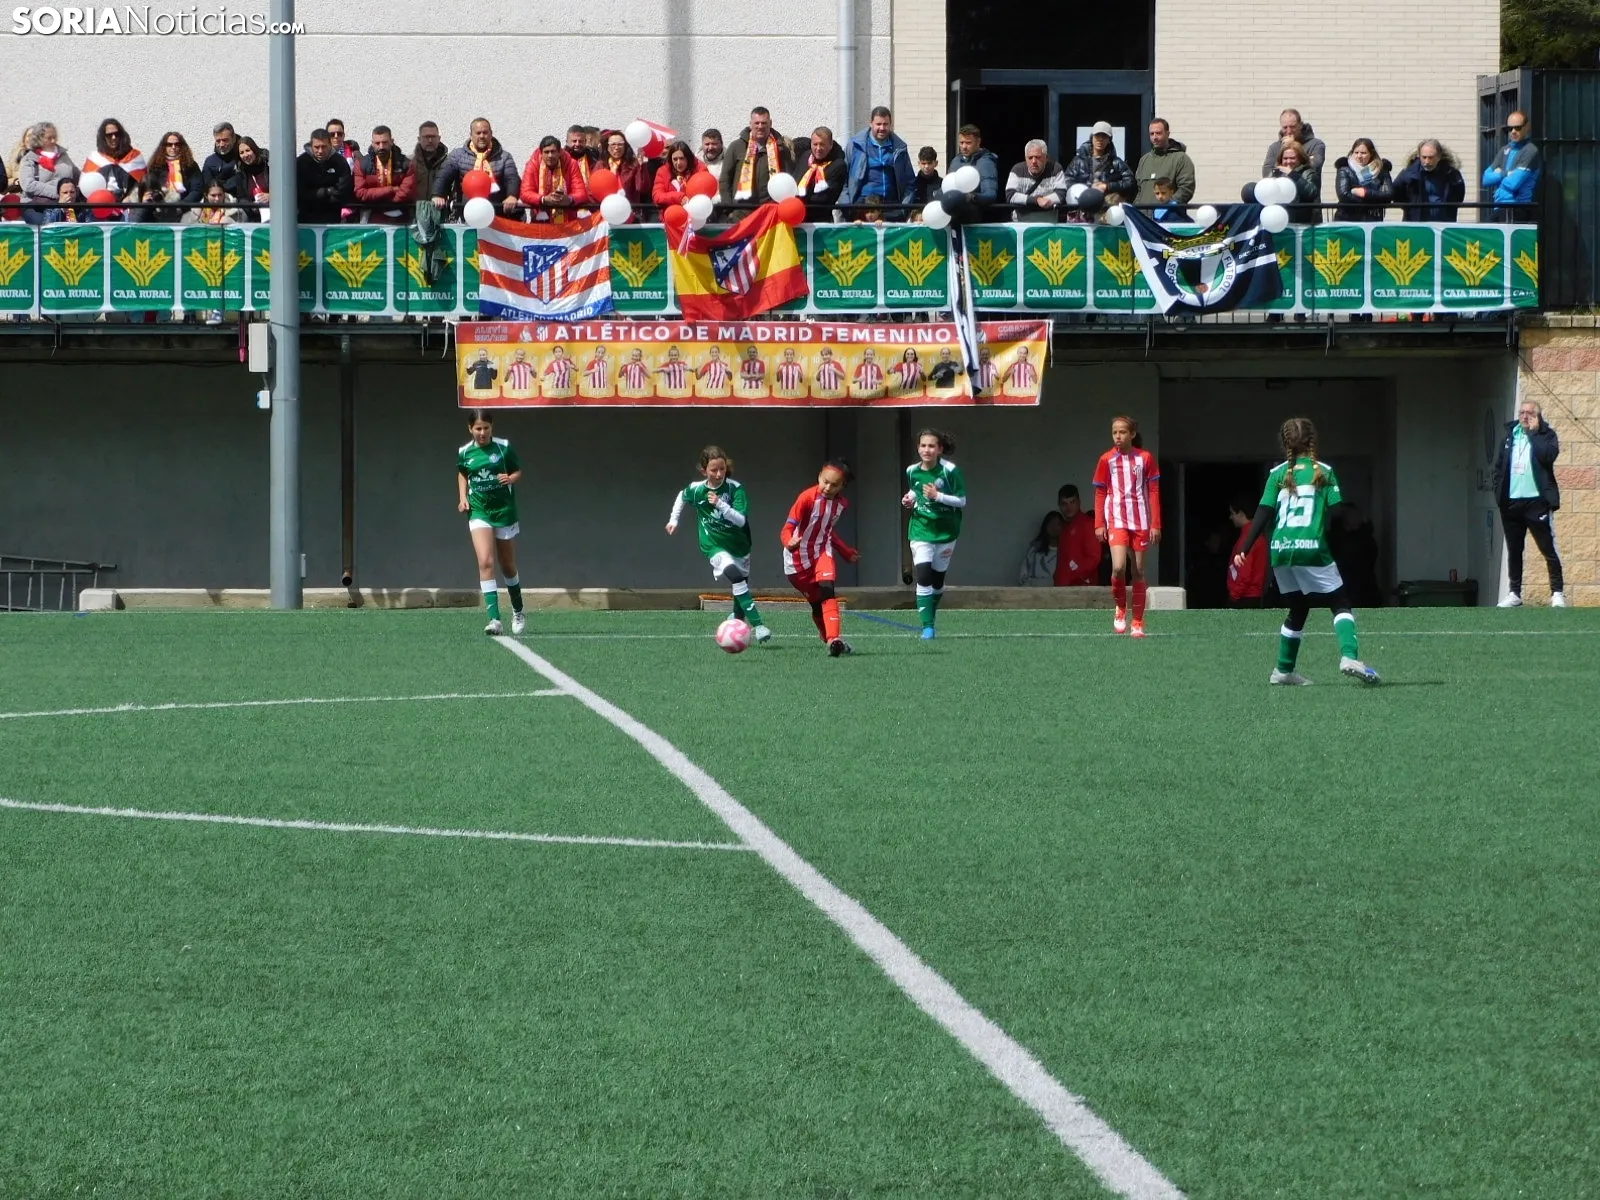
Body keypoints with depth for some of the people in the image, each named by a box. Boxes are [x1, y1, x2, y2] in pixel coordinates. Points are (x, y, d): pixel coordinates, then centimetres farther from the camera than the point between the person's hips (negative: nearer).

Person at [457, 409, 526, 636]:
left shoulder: (503, 447, -7)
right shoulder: (464, 453, 0)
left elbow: (518, 472, 4)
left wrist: (511, 478, -17)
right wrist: (462, 497, 4)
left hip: (505, 510, 0)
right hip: (479, 512, 0)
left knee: (508, 566, 12)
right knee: (485, 562, -17)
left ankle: (518, 611, 36)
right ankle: (494, 619, -22)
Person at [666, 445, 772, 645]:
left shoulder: (735, 488, -17)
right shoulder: (696, 489, -11)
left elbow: (741, 520, -26)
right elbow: (682, 497, 14)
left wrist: (720, 504, -37)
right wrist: (674, 519, 14)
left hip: (739, 546, 2)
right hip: (715, 546, -2)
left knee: (739, 591, 16)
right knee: (735, 576, -29)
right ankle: (758, 625, -34)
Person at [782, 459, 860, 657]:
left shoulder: (841, 503, -2)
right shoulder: (807, 498, -21)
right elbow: (788, 527, -27)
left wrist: (847, 552, 21)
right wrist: (790, 542, -48)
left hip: (823, 553, 3)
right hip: (798, 558, -2)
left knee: (827, 590, -23)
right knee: (816, 603, 4)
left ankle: (833, 640, -33)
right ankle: (828, 638, 24)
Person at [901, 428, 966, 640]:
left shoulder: (950, 471, -14)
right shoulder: (912, 471, -3)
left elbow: (962, 501, -12)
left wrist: (938, 496, -24)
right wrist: (910, 499, -3)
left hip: (946, 532, -1)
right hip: (921, 530, 1)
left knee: (937, 579, 10)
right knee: (923, 576, -16)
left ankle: (931, 616, 35)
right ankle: (927, 627, -15)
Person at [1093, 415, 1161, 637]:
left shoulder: (1145, 458, 1)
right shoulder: (1107, 460, 3)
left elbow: (1154, 492, 3)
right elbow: (1100, 493, 6)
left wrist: (1155, 524, -2)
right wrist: (1099, 524, -1)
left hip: (1141, 521, 1)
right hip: (1116, 520, -1)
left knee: (1139, 571, 4)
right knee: (1118, 567, -19)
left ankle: (1137, 623, 10)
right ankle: (1120, 609, 6)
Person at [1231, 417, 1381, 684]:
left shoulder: (1278, 474, 10)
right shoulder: (1323, 472, 4)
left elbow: (1263, 514, 3)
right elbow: (1337, 513, -2)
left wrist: (1243, 551, 2)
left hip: (1280, 550, 4)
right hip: (1312, 549, -4)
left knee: (1298, 608, 20)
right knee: (1340, 604, 2)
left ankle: (1283, 670, 22)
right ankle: (1349, 657, -21)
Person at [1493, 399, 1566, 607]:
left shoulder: (1546, 435, 0)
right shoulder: (1509, 436, 12)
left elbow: (1548, 455, -21)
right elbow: (1498, 466, 14)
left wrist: (1533, 432, -12)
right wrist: (1499, 492, 3)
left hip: (1537, 501, -5)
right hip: (1511, 502, 5)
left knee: (1549, 549, -3)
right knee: (1513, 551, 9)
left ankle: (1557, 593, 1)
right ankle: (1514, 594, 15)